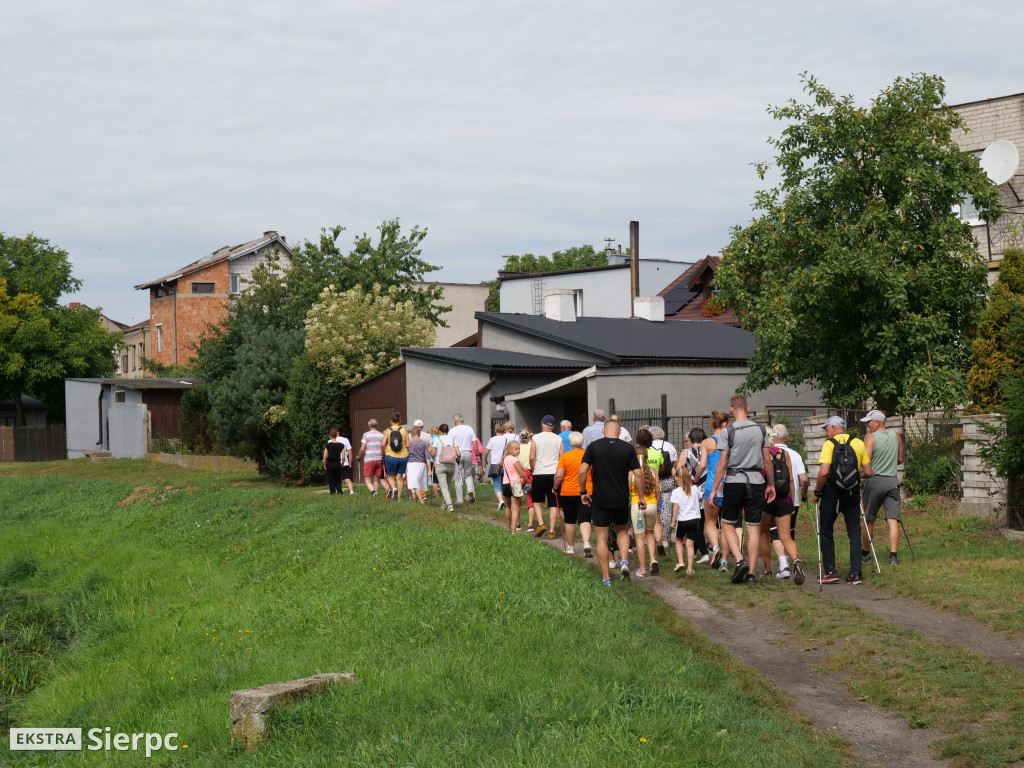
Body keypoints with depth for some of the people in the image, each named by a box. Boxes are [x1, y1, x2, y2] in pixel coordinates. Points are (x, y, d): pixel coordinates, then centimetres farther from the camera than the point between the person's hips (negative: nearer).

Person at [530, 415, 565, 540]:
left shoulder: (535, 438, -2)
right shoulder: (558, 439, 4)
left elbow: (531, 458, -7)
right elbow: (562, 458, 3)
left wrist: (533, 469, 9)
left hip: (539, 473, -1)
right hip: (554, 473, 1)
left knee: (537, 501, 15)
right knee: (553, 504, 5)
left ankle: (541, 524, -3)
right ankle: (551, 531, 2)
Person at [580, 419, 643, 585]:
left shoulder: (594, 446, -4)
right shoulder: (628, 448, -1)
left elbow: (582, 471, -10)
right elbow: (638, 475, -3)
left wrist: (583, 492, 2)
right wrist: (642, 497, 7)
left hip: (600, 499, -1)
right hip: (621, 499, 2)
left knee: (602, 539, 6)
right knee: (622, 531, 23)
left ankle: (606, 578, 6)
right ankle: (624, 561, -1)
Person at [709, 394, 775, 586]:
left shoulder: (729, 432, -6)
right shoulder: (761, 430, 4)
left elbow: (722, 464, -7)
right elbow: (767, 461, 8)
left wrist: (714, 489, 0)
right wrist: (771, 485, 18)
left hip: (734, 482, -3)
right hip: (756, 483, 3)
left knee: (728, 523, 12)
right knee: (754, 527, 5)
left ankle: (740, 560, -7)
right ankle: (751, 573, 5)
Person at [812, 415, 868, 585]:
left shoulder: (829, 444, -8)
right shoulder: (859, 443, 5)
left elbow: (824, 472, -16)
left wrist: (817, 492, -4)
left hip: (832, 491, -4)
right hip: (853, 493, 4)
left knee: (826, 532, 9)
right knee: (854, 532, 8)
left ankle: (830, 571, 7)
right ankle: (855, 574, 3)